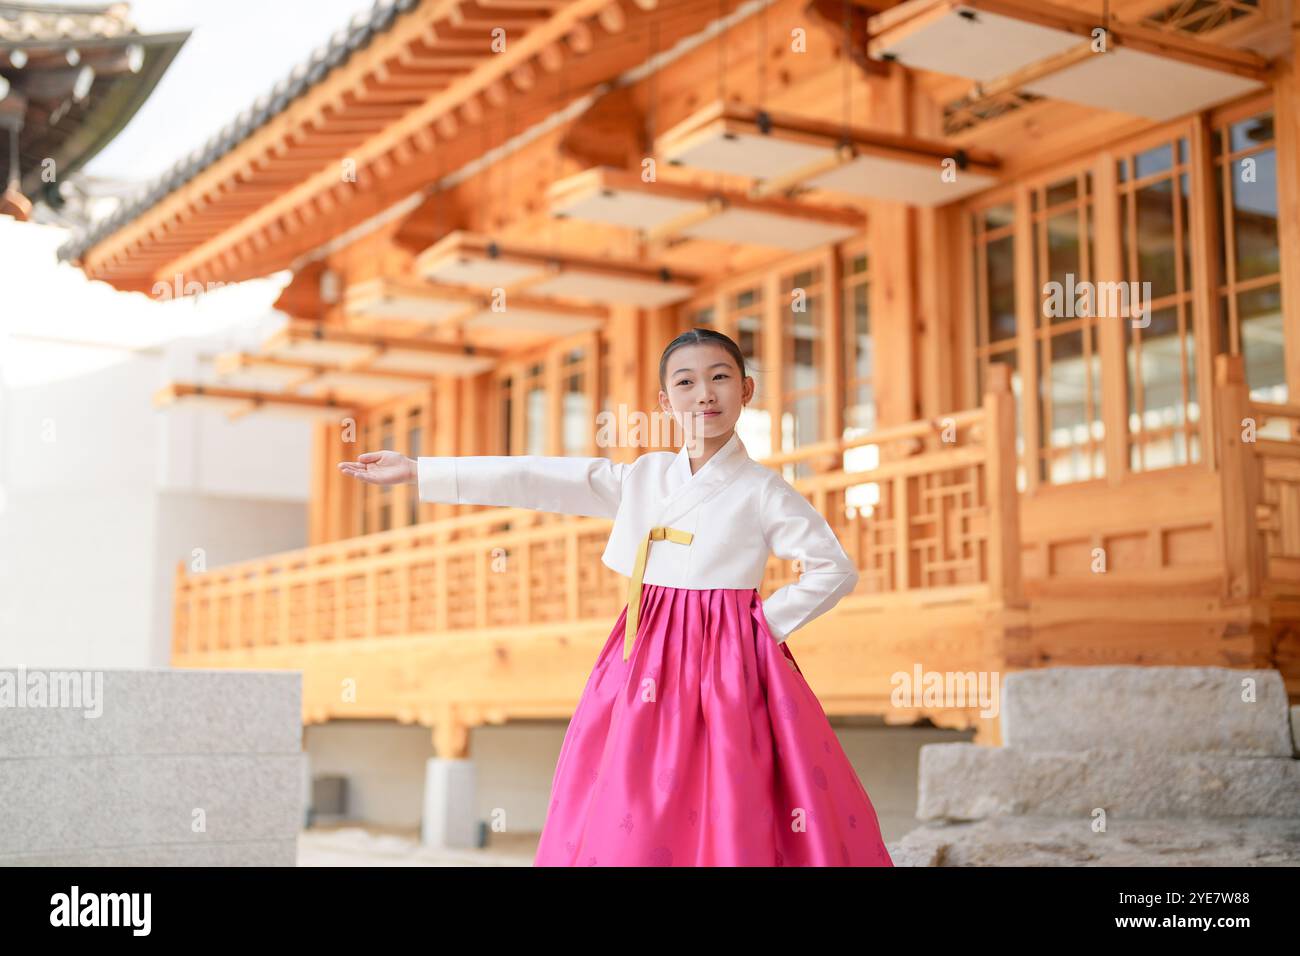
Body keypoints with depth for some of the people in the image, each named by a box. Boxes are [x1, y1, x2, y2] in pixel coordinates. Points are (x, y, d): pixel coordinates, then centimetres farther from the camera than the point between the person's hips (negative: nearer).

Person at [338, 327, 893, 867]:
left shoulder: (762, 491, -2)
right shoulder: (642, 477, 8)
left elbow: (836, 571, 1)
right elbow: (534, 480, 7)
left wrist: (763, 625, -6)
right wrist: (417, 472, 5)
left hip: (726, 670, -3)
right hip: (646, 667, 4)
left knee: (732, 825, -7)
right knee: (626, 826, -1)